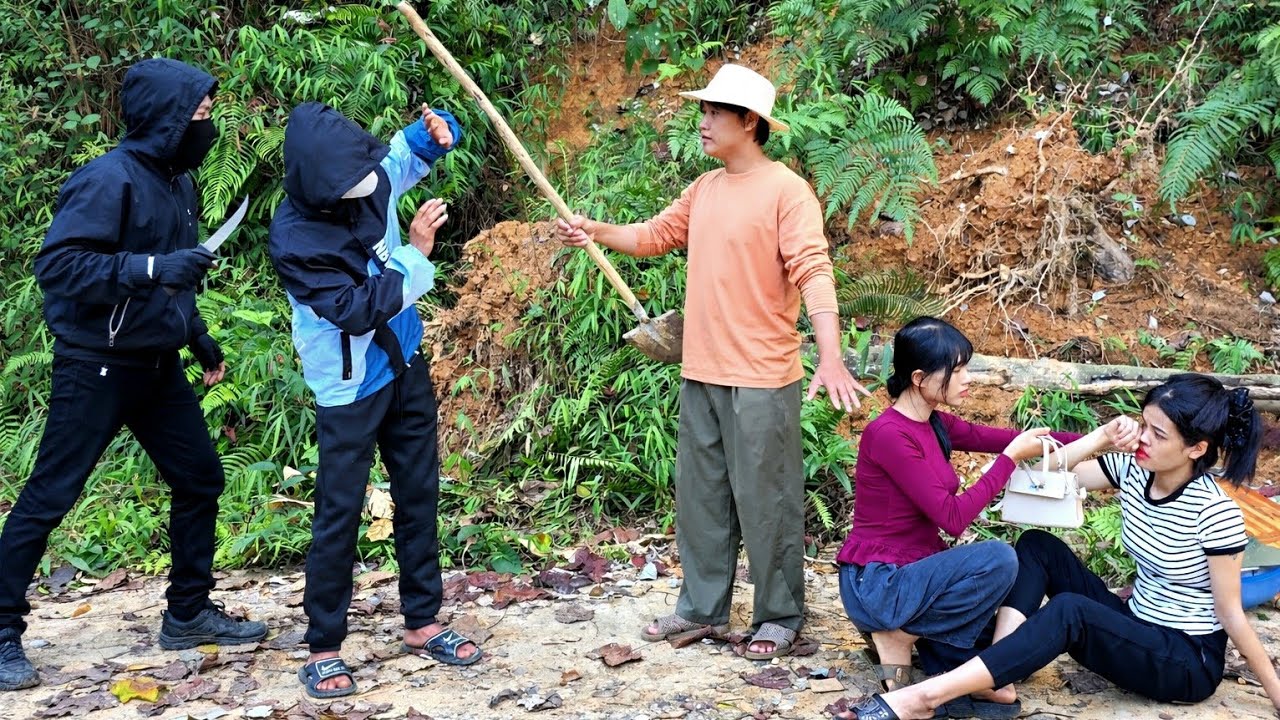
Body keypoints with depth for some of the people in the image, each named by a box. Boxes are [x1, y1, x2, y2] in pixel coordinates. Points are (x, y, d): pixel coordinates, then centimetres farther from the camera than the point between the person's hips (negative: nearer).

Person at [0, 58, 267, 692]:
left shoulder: (177, 181, 7)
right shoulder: (109, 179, -19)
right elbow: (56, 265, -26)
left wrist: (197, 336, 17)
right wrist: (151, 268, -33)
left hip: (158, 366, 9)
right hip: (96, 369, -9)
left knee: (201, 478, 11)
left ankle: (188, 614, 25)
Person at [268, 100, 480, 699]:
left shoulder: (372, 179, -8)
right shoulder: (294, 239, -25)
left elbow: (412, 148, 14)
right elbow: (358, 311, -26)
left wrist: (438, 129, -8)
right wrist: (416, 252, -24)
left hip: (404, 365, 7)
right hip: (350, 390, -6)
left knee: (419, 494, 13)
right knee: (339, 513, -1)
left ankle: (421, 621, 26)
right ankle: (324, 647, 12)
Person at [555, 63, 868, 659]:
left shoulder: (786, 190, -12)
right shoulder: (704, 190, 12)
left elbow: (813, 272, -20)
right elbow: (655, 235, 20)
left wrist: (830, 358, -30)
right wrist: (597, 232, 4)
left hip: (761, 379, -8)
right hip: (700, 374, 8)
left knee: (765, 499, 2)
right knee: (700, 494, 14)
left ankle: (780, 616, 15)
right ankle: (702, 606, 27)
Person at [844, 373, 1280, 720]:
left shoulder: (1215, 514, -22)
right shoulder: (1132, 471, -5)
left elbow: (1231, 613, -14)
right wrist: (1102, 438, -18)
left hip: (1191, 663, -7)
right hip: (1137, 630, 8)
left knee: (1070, 612, -33)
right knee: (1037, 546, -5)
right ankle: (998, 677, -21)